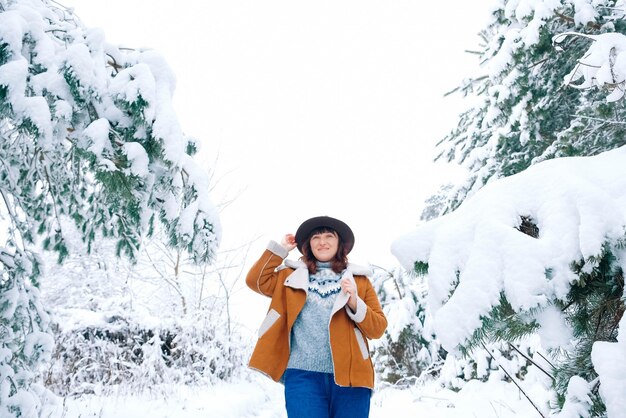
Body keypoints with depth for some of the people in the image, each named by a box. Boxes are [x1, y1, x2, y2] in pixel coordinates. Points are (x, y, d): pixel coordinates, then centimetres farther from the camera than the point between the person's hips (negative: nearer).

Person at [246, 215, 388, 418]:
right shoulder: (293, 276, 17)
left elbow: (378, 328, 8)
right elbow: (256, 280, 6)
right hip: (303, 374, 0)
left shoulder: (358, 279, 13)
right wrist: (280, 249, 10)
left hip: (350, 375, 0)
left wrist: (355, 304, -10)